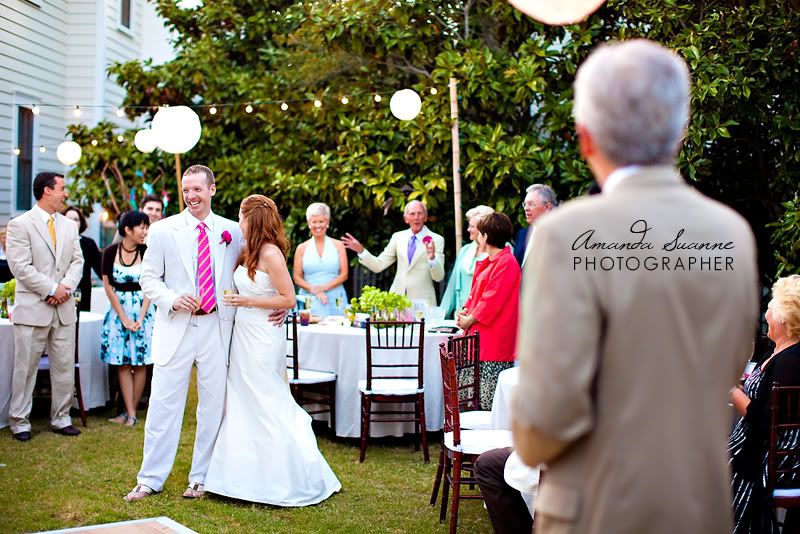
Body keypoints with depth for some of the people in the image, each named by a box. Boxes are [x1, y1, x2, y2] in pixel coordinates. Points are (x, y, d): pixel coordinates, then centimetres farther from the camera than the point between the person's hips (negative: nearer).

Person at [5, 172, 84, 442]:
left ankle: (61, 419, 19)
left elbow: (77, 261, 11)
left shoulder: (69, 225, 14)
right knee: (25, 368, 2)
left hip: (64, 308, 6)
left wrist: (66, 287, -7)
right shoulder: (20, 224, -5)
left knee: (65, 368, 9)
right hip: (32, 308, -5)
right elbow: (20, 266, -12)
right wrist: (51, 289, -14)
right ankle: (19, 422, 12)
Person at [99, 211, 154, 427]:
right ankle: (130, 415, 2)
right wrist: (124, 318, -7)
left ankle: (130, 413, 9)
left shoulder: (147, 252, -4)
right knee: (123, 364, -1)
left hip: (142, 309, 0)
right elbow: (108, 286, -1)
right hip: (118, 309, 0)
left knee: (140, 363, 0)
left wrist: (140, 317, -11)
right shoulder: (110, 252, -3)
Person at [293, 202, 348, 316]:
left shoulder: (338, 246, 10)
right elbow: (297, 278, 5)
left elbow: (344, 275, 4)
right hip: (310, 301, 0)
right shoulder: (302, 248, 10)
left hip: (335, 301, 0)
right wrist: (314, 290, -11)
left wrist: (325, 287, -10)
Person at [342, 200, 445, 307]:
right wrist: (361, 250, -5)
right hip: (396, 298, 3)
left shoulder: (437, 240, -3)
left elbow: (439, 277, -7)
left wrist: (432, 258, -25)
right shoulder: (398, 237, 8)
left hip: (422, 301, -3)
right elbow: (379, 265, 8)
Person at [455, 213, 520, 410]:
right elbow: (476, 292, 21)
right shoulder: (487, 262, 18)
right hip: (480, 338, 10)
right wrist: (465, 311, 4)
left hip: (494, 340, -10)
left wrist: (470, 320, -12)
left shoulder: (506, 263, -14)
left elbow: (492, 300, -19)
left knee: (490, 401, -7)